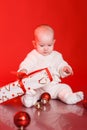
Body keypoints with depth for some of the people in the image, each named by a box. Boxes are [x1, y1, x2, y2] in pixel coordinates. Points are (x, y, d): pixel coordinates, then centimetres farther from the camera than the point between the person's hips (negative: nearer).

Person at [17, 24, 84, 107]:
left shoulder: (56, 55, 12)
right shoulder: (33, 56, -1)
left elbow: (61, 66, 16)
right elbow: (26, 65, -14)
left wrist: (65, 69, -10)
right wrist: (23, 70, -39)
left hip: (54, 86, 4)